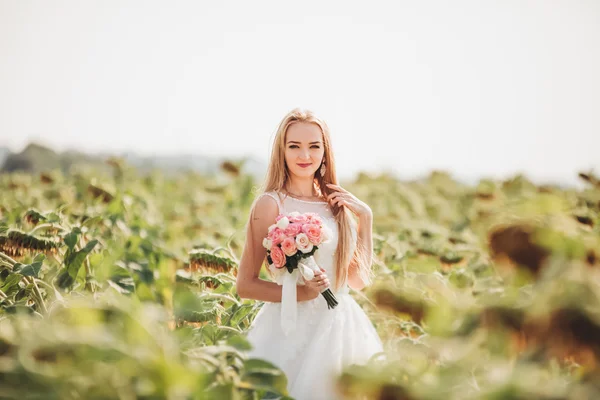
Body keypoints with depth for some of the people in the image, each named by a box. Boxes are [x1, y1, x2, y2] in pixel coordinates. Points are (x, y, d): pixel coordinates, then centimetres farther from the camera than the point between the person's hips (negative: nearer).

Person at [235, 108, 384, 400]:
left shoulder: (336, 204, 7)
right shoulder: (271, 203, -8)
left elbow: (359, 280, 11)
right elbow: (245, 285, -8)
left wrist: (365, 218, 3)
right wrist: (301, 292, -22)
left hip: (341, 328, 5)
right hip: (292, 330, -5)